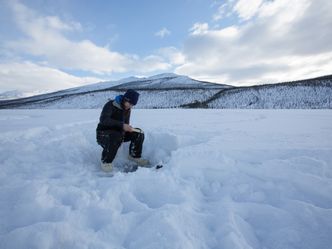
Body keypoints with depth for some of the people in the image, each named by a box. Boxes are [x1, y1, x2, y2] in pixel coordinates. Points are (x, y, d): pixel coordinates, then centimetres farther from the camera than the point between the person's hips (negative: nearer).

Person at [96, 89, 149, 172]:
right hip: (103, 134, -6)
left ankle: (135, 156, 8)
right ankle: (106, 161, -18)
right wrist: (121, 125, -43)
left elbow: (126, 124, 7)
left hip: (119, 133, 6)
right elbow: (103, 120, -35)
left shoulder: (127, 109, 3)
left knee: (138, 133, -9)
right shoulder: (111, 105, -18)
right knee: (117, 136, -39)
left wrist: (127, 128, -18)